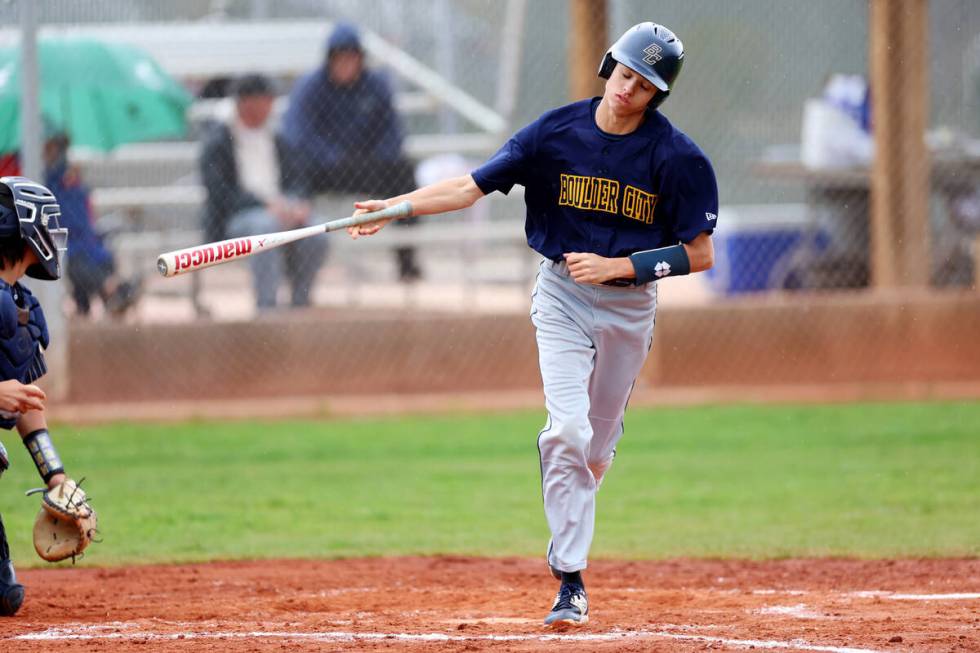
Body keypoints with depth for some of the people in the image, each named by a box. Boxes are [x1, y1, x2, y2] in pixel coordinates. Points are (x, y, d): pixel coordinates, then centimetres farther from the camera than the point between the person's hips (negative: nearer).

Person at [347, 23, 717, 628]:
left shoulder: (676, 157, -12)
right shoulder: (557, 132, -8)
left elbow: (700, 254, -10)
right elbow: (471, 186, -7)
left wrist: (617, 266, -20)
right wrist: (393, 206, -19)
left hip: (630, 302, 0)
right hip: (563, 295, 0)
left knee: (598, 445, 10)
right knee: (568, 430, -16)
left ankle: (568, 534, 40)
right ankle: (571, 582, -13)